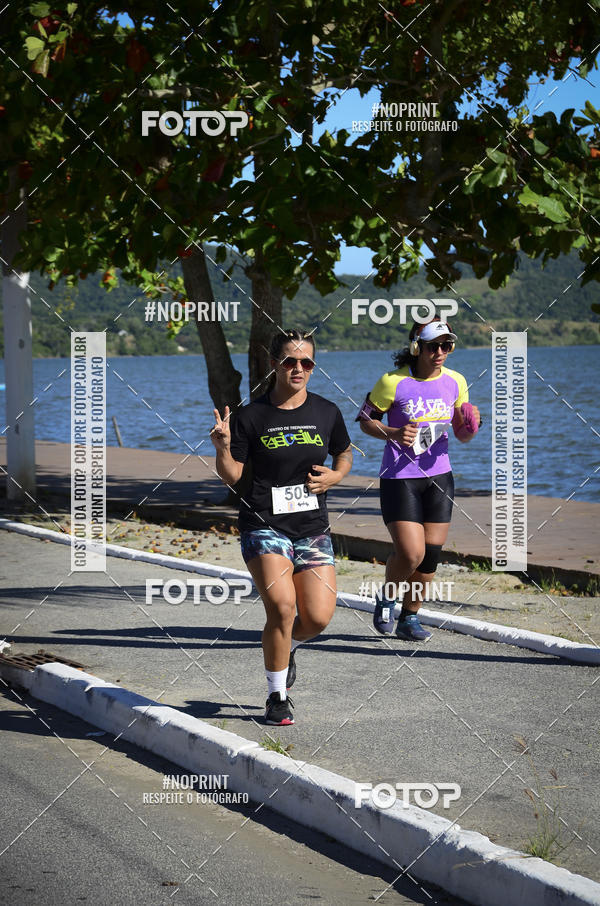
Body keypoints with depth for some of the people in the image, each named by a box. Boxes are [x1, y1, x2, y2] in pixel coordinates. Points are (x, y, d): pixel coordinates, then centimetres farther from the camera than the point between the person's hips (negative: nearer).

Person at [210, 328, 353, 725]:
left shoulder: (327, 412, 6)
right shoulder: (251, 417, -3)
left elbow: (344, 453, 22)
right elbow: (232, 475, 0)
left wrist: (335, 476, 1)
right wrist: (223, 448, -19)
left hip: (313, 529, 3)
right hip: (264, 526, -3)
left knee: (318, 617, -6)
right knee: (281, 607, -19)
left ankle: (287, 647, 32)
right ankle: (278, 697, 1)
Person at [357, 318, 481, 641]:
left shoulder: (455, 382, 4)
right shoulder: (394, 382, -11)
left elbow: (462, 436, 12)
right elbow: (365, 420, -1)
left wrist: (470, 426, -11)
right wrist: (392, 434, -19)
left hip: (438, 477, 5)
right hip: (399, 477, -5)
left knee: (430, 555, 4)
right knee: (411, 554, -14)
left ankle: (409, 618, 23)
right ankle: (386, 599, 17)